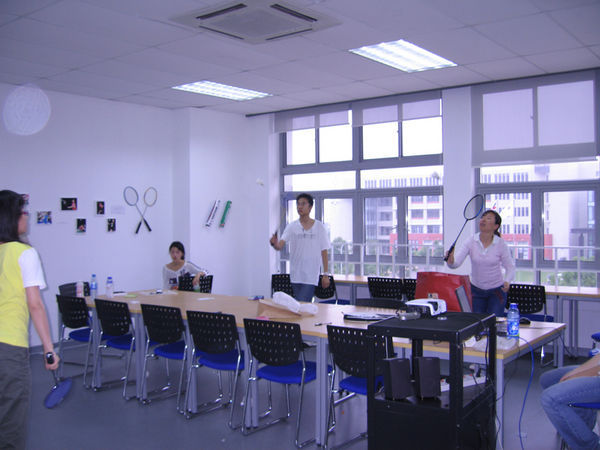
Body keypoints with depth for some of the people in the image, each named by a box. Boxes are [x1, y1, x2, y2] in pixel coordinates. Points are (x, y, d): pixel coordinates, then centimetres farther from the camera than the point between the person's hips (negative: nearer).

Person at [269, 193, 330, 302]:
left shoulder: (319, 227, 1)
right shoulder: (292, 227, 2)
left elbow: (324, 252, 3)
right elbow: (280, 246, -10)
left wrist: (326, 274, 0)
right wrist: (274, 244, -34)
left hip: (311, 276, -2)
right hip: (295, 275, 2)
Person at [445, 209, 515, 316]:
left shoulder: (501, 244, -13)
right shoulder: (471, 242, -11)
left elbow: (510, 267, -5)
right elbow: (456, 262, -18)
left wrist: (507, 281, -24)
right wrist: (451, 260, -41)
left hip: (497, 290, -1)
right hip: (476, 290, 2)